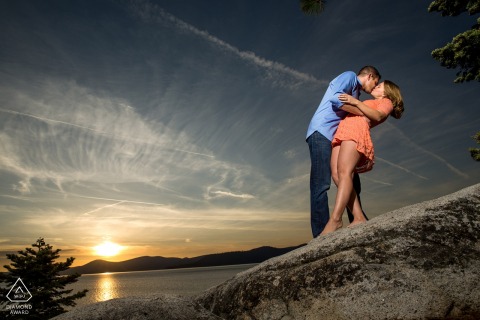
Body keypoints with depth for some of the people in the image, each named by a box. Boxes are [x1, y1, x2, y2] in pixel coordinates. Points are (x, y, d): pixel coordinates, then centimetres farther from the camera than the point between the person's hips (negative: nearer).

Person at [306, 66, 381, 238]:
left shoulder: (356, 92, 31)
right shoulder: (350, 76, 5)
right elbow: (336, 97, -16)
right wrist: (363, 113, -9)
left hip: (336, 138, 10)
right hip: (322, 133, -10)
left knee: (351, 181, 8)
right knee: (321, 184, -16)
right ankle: (322, 233, -18)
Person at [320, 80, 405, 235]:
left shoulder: (387, 102, 21)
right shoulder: (369, 105, 43)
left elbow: (378, 116, -1)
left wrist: (356, 102, -7)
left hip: (356, 130, -7)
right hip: (342, 131, 7)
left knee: (344, 172, -28)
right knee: (336, 174, -15)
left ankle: (335, 219, -40)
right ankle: (359, 218, -18)